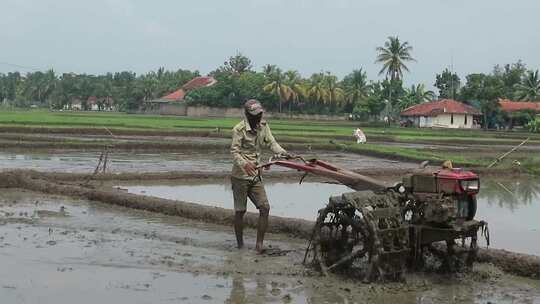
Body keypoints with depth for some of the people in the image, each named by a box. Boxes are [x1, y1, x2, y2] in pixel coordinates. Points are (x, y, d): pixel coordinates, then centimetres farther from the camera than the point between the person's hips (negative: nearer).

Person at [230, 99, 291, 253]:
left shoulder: (263, 126, 5)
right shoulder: (239, 129, -13)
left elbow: (271, 142, 1)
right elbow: (235, 151, -19)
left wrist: (282, 152, -19)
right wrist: (244, 164, -38)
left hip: (256, 176, 5)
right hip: (240, 176, -5)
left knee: (265, 208, -4)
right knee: (240, 211, 3)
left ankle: (259, 243, 1)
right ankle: (240, 245, 17)